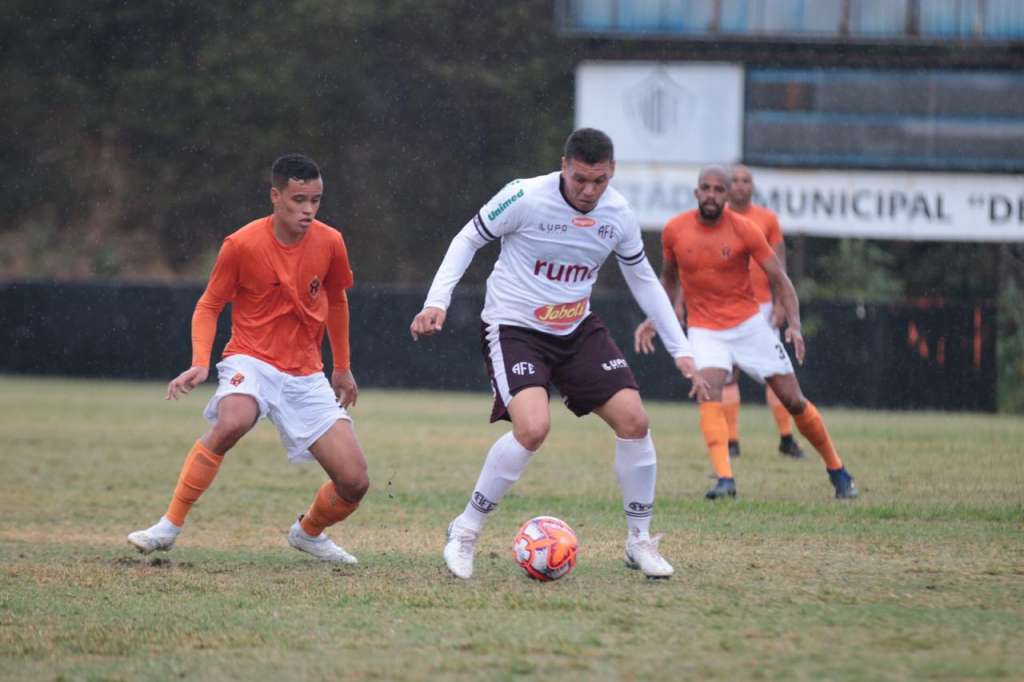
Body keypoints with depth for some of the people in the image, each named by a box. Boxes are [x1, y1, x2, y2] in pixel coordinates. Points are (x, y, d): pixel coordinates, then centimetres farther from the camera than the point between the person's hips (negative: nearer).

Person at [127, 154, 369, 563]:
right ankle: (169, 526, -26)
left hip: (306, 375, 4)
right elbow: (208, 306, -1)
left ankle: (308, 532, 29)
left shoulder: (329, 243, -2)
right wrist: (200, 363, -17)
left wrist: (342, 368, 24)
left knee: (355, 481, -6)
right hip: (252, 360, -4)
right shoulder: (242, 245, -11)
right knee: (232, 422, -39)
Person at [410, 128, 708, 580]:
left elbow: (643, 280, 11)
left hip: (577, 329, 5)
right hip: (513, 327, -5)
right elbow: (468, 239, -5)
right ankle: (465, 531, -9)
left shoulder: (619, 215, -4)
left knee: (633, 421, -6)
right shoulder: (525, 198, -19)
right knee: (533, 427, -27)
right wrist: (437, 302, -16)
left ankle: (640, 541, 12)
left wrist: (680, 350, 9)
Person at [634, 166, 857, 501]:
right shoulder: (675, 230, -3)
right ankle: (724, 479, -34)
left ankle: (837, 471, 20)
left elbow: (779, 278, -7)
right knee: (710, 391, -27)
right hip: (704, 330, 1)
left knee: (793, 400, 2)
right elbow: (669, 277, 16)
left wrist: (794, 325, -19)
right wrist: (653, 320, 8)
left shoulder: (744, 229, -11)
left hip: (748, 323, -1)